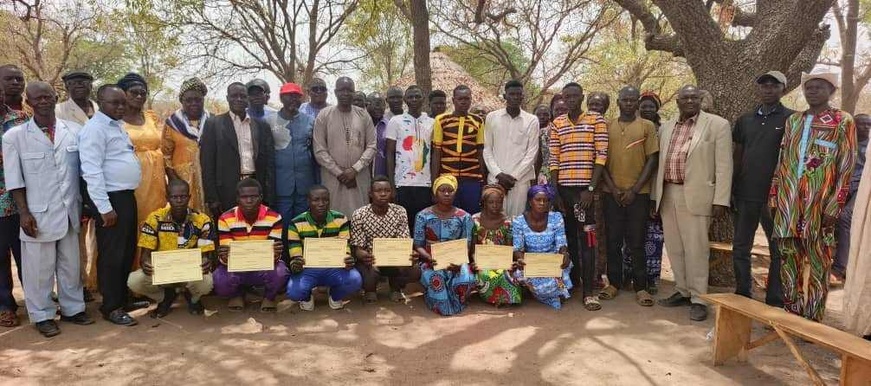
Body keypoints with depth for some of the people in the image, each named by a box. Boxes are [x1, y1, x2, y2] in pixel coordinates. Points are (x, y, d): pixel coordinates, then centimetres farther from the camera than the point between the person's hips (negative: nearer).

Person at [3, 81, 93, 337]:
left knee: (71, 265, 13)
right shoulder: (14, 136, -3)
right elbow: (14, 180, -3)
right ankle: (42, 315, 21)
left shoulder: (74, 131, 3)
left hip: (69, 212, 3)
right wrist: (24, 213, -8)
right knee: (39, 269, 7)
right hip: (38, 214, -2)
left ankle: (73, 308, 27)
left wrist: (85, 205, 8)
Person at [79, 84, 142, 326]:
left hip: (127, 196, 9)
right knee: (111, 254, 0)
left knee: (128, 251, 17)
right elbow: (92, 171, -19)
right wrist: (104, 207, -21)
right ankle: (111, 307, 11)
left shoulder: (119, 125, 14)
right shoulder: (95, 129, -13)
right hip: (110, 198, -9)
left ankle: (123, 295, 31)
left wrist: (127, 198, 15)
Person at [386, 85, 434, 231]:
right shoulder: (395, 121, 3)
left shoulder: (432, 123, 9)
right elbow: (390, 153, 3)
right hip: (402, 183, -2)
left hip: (425, 184, 2)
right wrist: (391, 184, -4)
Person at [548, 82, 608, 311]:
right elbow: (553, 159, 8)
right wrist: (554, 191, 1)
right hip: (563, 187, 4)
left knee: (586, 238, -5)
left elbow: (601, 155, -5)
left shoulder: (596, 120, 1)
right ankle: (572, 280, 29)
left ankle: (589, 291, -2)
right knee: (568, 236, 12)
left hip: (585, 188, -3)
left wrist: (591, 188, -12)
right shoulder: (556, 124, 10)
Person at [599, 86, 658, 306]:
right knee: (613, 240, 5)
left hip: (638, 193, -2)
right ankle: (614, 282, 15)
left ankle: (640, 286, 9)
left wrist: (634, 190, -8)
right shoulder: (607, 127, 9)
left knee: (637, 241, 1)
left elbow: (652, 160, 0)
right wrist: (613, 188, -4)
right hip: (612, 193, 2)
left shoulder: (647, 127, 4)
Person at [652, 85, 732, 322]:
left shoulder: (717, 125, -2)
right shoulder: (666, 127, 14)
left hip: (695, 196, -5)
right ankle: (682, 291, 25)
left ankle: (698, 299, 9)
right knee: (674, 248, 11)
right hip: (667, 195, 5)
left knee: (695, 249, -2)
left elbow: (724, 166, -6)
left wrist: (720, 200, -11)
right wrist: (655, 196, 12)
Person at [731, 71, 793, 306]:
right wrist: (732, 188, 9)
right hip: (745, 194, 4)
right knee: (740, 247, 10)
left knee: (778, 251, 5)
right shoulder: (745, 120, 11)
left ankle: (775, 302, 14)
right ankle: (742, 295, 22)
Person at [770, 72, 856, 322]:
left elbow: (846, 167, -5)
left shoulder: (843, 121, 0)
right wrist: (774, 197, 9)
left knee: (817, 265, 2)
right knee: (789, 262, 9)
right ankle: (791, 316, 20)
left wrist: (834, 207, -11)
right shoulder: (793, 120, 14)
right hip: (788, 204, 5)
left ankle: (812, 321, 11)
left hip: (819, 206, -4)